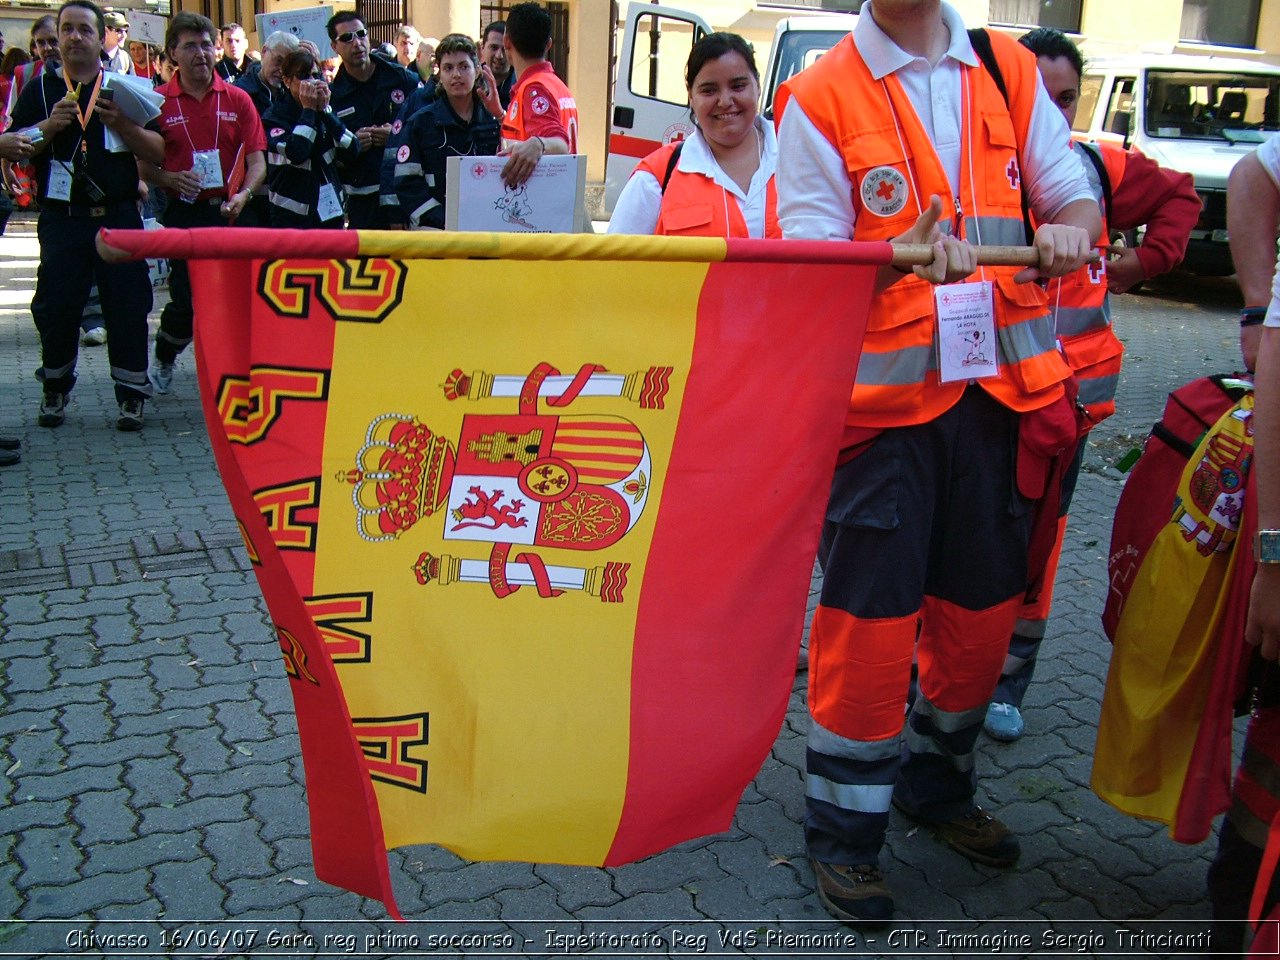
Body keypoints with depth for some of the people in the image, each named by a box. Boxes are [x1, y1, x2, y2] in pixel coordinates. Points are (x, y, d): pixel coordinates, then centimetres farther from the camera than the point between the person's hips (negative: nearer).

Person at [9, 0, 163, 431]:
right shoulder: (40, 88, 9)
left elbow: (157, 152, 3)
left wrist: (121, 124, -14)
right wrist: (48, 128, -12)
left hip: (119, 215, 0)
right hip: (61, 216, 1)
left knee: (127, 305, -2)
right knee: (56, 304, 2)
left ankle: (132, 395, 6)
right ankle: (55, 389, 20)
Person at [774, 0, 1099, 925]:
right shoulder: (820, 97, -3)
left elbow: (1072, 190, 11)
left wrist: (1071, 228, -14)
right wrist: (900, 257, -30)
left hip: (1000, 387, 5)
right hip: (882, 398, -4)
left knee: (982, 607, 14)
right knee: (871, 616, -2)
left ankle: (938, 785, 38)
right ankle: (844, 833, 17)